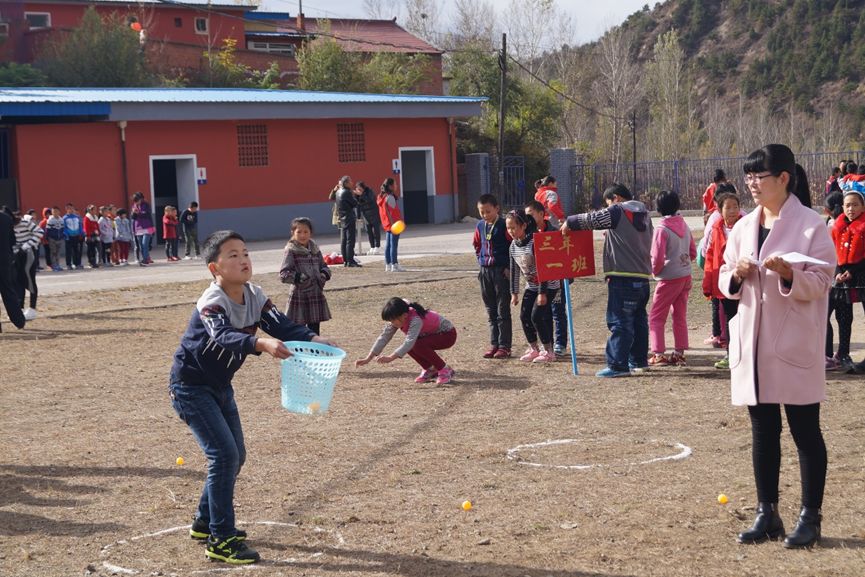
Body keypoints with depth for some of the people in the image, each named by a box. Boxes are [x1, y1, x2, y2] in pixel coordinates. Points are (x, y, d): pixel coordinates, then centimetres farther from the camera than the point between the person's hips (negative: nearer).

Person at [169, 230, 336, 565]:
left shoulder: (253, 296, -4)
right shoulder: (211, 304, -28)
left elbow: (280, 325, -13)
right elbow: (224, 337, -47)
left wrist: (313, 340, -31)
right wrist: (261, 343, -65)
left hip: (220, 386, 9)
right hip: (191, 387, -9)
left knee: (235, 456, 14)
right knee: (224, 455, -16)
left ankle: (205, 522, 32)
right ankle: (221, 540, -8)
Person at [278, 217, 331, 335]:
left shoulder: (315, 249, 8)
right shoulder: (291, 250, -8)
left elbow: (323, 267, 19)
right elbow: (283, 274, -13)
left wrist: (324, 274, -2)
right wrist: (298, 278, -25)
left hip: (316, 295, 5)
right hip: (299, 295, -5)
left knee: (314, 329, 13)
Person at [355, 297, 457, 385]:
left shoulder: (416, 319, -36)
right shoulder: (397, 319, -13)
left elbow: (410, 341, -46)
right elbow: (384, 337, -14)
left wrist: (391, 358, -51)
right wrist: (368, 359, -21)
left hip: (447, 334, -8)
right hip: (432, 334, 8)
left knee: (418, 345, -31)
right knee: (408, 347, -16)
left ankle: (445, 370, -14)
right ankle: (430, 369, 5)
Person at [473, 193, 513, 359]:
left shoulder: (504, 226, -9)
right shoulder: (480, 226, 8)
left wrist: (509, 267, -10)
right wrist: (481, 261, 11)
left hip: (501, 271, -6)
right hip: (485, 271, 6)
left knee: (503, 310, -2)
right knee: (491, 311, 10)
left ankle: (505, 346, 2)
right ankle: (494, 344, 16)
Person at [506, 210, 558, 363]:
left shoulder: (535, 243, -24)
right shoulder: (513, 246, 0)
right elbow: (514, 270, 9)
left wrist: (542, 293, -24)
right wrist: (514, 293, 10)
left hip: (548, 285, -8)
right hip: (531, 286, 8)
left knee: (536, 316, -14)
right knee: (524, 316, 2)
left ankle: (548, 351, -4)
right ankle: (534, 349, 17)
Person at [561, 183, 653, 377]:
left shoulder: (618, 212, -7)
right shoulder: (643, 214, 17)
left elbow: (591, 219, -9)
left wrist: (569, 222, 5)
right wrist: (610, 235, 19)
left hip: (623, 278, -8)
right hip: (643, 276, 8)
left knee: (619, 321, -8)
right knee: (638, 319, 16)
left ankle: (617, 365, -11)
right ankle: (639, 360, 23)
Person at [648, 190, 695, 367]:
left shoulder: (662, 229, -16)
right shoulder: (684, 225, 4)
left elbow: (657, 258, -18)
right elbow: (693, 252, 11)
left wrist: (655, 271, 1)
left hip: (669, 278, -7)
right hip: (686, 276, 7)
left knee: (656, 317, 2)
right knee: (680, 316, 15)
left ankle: (658, 354, -3)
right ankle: (679, 353, 16)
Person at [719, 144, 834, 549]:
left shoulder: (811, 225, -8)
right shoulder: (743, 228, 10)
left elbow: (820, 283, -10)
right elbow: (725, 282, 14)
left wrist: (787, 273, -27)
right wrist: (736, 276, -8)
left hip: (794, 346, -6)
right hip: (752, 344, 6)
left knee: (805, 431, 3)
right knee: (762, 432, 12)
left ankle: (810, 516, 11)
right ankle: (767, 513, 20)